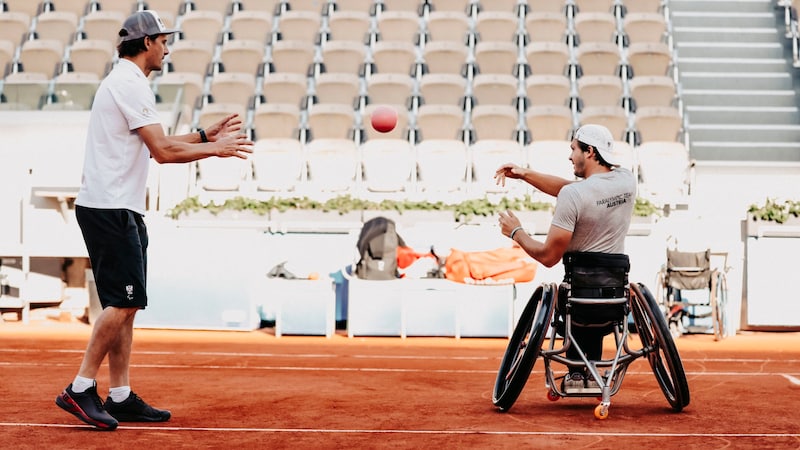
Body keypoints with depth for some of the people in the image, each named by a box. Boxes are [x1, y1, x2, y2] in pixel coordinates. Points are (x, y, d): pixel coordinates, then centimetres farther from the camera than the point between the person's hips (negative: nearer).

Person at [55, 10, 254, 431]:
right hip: (109, 209, -11)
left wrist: (205, 135, 19)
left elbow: (157, 144, 23)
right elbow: (163, 151, -18)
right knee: (123, 302, -11)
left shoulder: (124, 82, 19)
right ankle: (80, 389, -8)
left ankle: (120, 397, 11)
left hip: (119, 209, 11)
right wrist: (214, 149, -7)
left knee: (125, 305, 9)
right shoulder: (130, 84, -13)